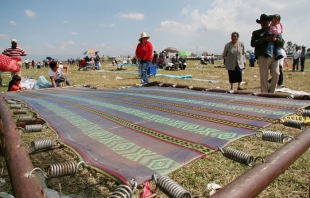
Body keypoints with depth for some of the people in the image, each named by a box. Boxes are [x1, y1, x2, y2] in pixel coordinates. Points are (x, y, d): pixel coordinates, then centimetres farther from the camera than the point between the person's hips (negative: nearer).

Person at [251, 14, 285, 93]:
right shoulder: (256, 33, 15)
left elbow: (282, 43, 14)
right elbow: (253, 43, -2)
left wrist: (275, 39, -7)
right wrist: (265, 39, -10)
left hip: (274, 56, 3)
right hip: (263, 57, -2)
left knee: (276, 74, -7)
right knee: (264, 78, -2)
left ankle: (271, 92, 11)